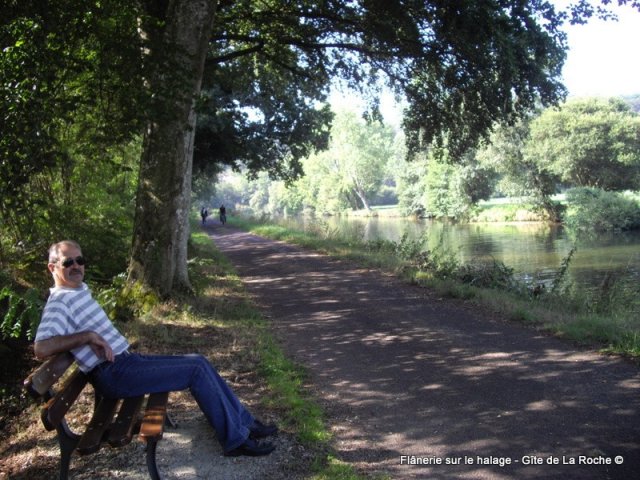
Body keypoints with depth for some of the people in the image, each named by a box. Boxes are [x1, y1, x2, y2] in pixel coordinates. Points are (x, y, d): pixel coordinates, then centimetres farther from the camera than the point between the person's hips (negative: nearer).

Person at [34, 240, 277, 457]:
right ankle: (235, 439, -7)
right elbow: (41, 349, -29)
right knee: (197, 370, -16)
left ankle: (243, 422, 10)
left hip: (127, 360, 10)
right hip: (114, 374, -9)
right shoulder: (58, 303, -15)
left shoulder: (80, 289, 13)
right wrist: (89, 335, -24)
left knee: (199, 362, 3)